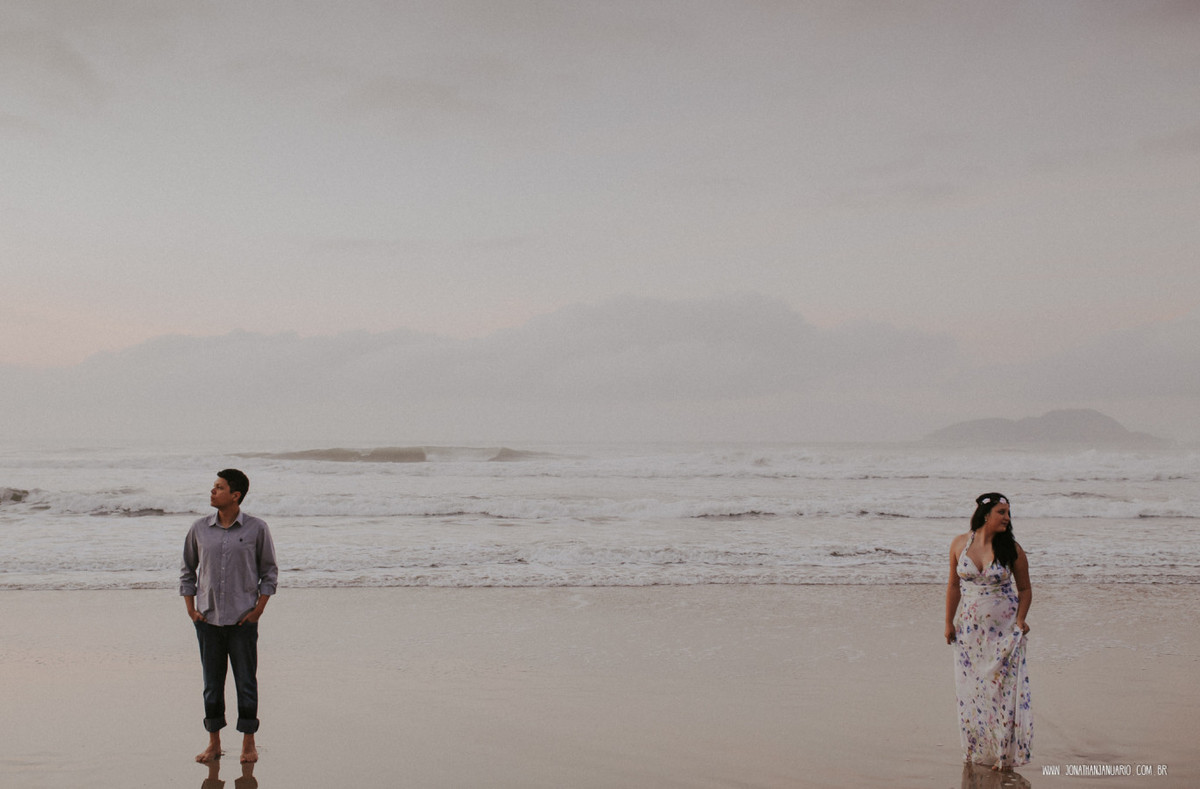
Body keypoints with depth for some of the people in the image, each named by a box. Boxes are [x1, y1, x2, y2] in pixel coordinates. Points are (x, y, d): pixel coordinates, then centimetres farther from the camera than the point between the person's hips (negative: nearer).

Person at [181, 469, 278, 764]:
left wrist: (259, 608, -4)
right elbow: (187, 570, 13)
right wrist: (190, 608, 5)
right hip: (207, 618, 2)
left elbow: (269, 571, 4)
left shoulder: (256, 528, -2)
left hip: (243, 619, -2)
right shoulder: (200, 528, 4)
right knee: (212, 683, 8)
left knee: (246, 682, 3)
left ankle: (248, 743, 13)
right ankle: (214, 743, 18)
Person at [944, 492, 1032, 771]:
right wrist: (949, 622, 8)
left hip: (1004, 629, -2)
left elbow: (1025, 588, 4)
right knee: (970, 689, 6)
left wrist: (1020, 619, -9)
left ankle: (1004, 754, 5)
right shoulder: (960, 544, -1)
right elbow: (954, 585, 9)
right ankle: (977, 751, 20)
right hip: (970, 628, 2)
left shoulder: (1012, 549, -6)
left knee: (1004, 687, -5)